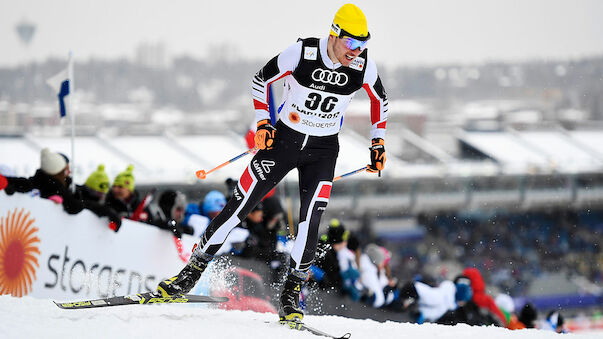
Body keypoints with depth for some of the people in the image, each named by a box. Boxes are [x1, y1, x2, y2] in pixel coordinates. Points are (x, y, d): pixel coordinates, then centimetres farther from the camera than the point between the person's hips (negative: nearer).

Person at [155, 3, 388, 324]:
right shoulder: (301, 53, -20)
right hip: (283, 139, -1)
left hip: (322, 150, 1)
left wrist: (378, 143, 6)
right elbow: (261, 79, -4)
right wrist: (262, 123, -11)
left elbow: (380, 101, 9)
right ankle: (193, 270, 9)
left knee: (310, 220, -15)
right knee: (239, 206, -3)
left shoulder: (363, 66, -12)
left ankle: (292, 293, 0)